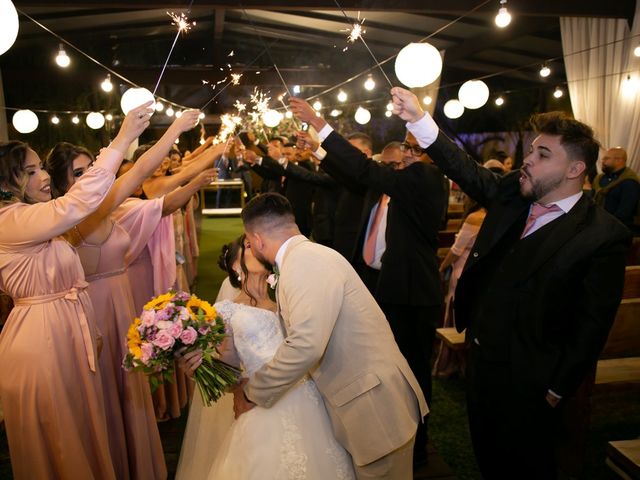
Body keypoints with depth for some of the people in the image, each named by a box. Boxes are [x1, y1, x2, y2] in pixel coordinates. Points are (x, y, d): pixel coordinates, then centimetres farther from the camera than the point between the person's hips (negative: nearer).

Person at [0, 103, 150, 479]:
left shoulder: (31, 221, 11)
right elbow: (79, 202, -34)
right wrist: (122, 140, -33)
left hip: (68, 334, 9)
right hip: (41, 339, -9)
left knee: (81, 427, 21)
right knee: (58, 441, 9)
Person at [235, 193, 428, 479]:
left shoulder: (305, 261, -21)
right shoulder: (305, 257, 9)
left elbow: (306, 345, -32)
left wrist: (253, 393, -18)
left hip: (375, 405, -9)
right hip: (359, 400, 9)